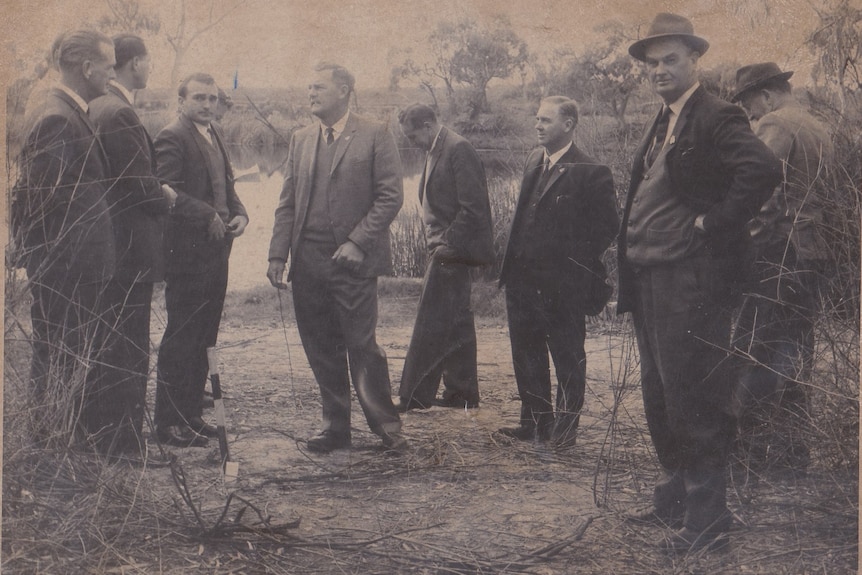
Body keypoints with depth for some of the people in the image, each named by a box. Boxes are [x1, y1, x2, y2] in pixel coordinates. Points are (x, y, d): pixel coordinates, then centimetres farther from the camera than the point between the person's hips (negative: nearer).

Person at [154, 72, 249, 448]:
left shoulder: (215, 133, 17)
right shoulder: (172, 137, -11)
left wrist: (239, 213, 4)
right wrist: (209, 217, -20)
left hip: (216, 251, 9)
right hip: (187, 252, -9)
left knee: (203, 338, 13)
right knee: (181, 339, -3)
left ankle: (191, 413, 23)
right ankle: (168, 422, 6)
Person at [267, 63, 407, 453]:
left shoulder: (374, 136, -1)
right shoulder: (300, 140, 15)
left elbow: (390, 196, -6)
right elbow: (287, 202, 14)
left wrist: (357, 243, -14)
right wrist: (278, 254, 4)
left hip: (353, 263, -5)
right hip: (308, 264, 5)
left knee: (362, 346, -5)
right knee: (321, 350, 9)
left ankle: (386, 426, 9)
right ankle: (335, 428, 19)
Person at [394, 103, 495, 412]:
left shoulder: (458, 149, -14)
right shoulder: (436, 151, 15)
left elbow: (473, 207, -19)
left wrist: (448, 244, -18)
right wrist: (437, 244, 10)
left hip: (451, 251, -10)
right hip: (445, 250, 10)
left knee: (431, 325, -5)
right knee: (455, 323, 14)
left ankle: (415, 395, 0)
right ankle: (462, 392, 21)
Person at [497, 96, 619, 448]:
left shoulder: (590, 172, -11)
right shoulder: (534, 160, 12)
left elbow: (607, 226, -10)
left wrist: (576, 265, -10)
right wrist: (513, 264, 12)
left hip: (562, 285, -7)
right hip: (523, 280, 7)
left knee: (567, 359, 6)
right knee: (526, 356, 13)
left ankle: (565, 428, 17)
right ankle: (535, 422, 26)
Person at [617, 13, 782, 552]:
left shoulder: (717, 117, -10)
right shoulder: (662, 124, 18)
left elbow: (764, 168, -26)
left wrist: (713, 222, -19)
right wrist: (631, 257, 14)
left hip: (692, 280, -10)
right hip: (651, 279, 10)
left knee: (693, 399, -5)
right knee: (660, 397, 17)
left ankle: (707, 517, 5)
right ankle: (676, 496, 31)